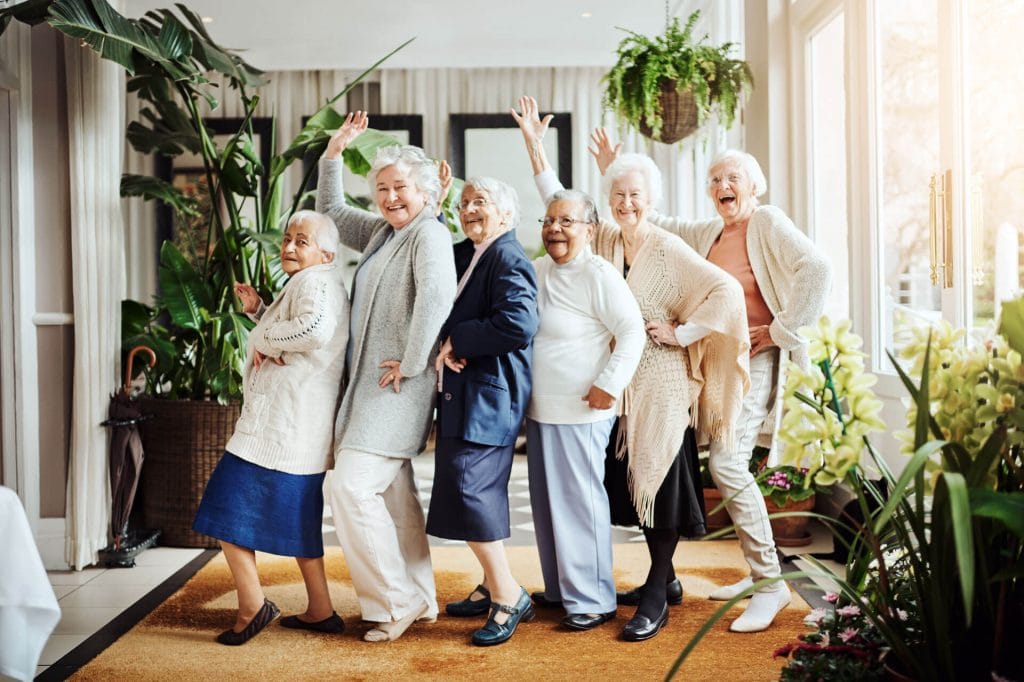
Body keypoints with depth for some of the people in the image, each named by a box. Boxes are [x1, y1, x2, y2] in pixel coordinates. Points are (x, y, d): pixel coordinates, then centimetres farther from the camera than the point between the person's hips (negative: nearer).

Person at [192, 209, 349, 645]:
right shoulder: (311, 283, 22)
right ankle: (320, 611, 22)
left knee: (229, 508, -5)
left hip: (281, 426, -11)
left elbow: (316, 329, -32)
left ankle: (252, 605, -1)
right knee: (296, 517, 17)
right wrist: (258, 310, 21)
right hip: (304, 429, 11)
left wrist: (264, 338, -17)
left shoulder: (315, 281, -11)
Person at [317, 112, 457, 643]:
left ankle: (396, 601, 0)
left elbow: (437, 296, -30)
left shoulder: (430, 234, -12)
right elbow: (331, 211, 30)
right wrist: (334, 152, 20)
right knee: (393, 492, 13)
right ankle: (419, 601, 23)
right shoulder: (381, 231, 15)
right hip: (371, 380, 10)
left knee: (353, 486, -13)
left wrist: (412, 363, -24)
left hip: (396, 385, -10)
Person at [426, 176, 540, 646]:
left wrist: (457, 341, -18)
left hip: (489, 395, -10)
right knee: (479, 492, 15)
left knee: (469, 489, -11)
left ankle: (509, 595, 1)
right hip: (460, 392, 10)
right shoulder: (462, 255, 14)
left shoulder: (509, 259, -13)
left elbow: (518, 324, -26)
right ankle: (493, 588, 28)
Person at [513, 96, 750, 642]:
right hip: (617, 383, 6)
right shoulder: (602, 240, 6)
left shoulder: (670, 251, -10)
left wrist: (682, 333, -15)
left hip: (660, 383, -6)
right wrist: (534, 144, 4)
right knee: (630, 481, 12)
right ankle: (664, 575, 29)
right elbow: (559, 203, 9)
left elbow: (727, 291, -16)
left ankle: (655, 598, 8)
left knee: (660, 480, -1)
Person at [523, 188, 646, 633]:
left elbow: (632, 331, -16)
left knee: (578, 502, -2)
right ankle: (558, 589, 29)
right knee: (546, 501, 15)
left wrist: (610, 385, -19)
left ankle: (592, 600, 11)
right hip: (540, 409, 8)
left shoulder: (598, 275, -13)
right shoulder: (538, 269, 11)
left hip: (580, 412, -8)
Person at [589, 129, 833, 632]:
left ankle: (771, 583, -6)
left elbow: (817, 270, -19)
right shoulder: (706, 233, 16)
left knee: (727, 464, -17)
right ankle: (758, 573, 22)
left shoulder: (768, 222, -5)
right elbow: (652, 222, 27)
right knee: (726, 467, 9)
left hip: (753, 360, -8)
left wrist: (781, 330, -16)